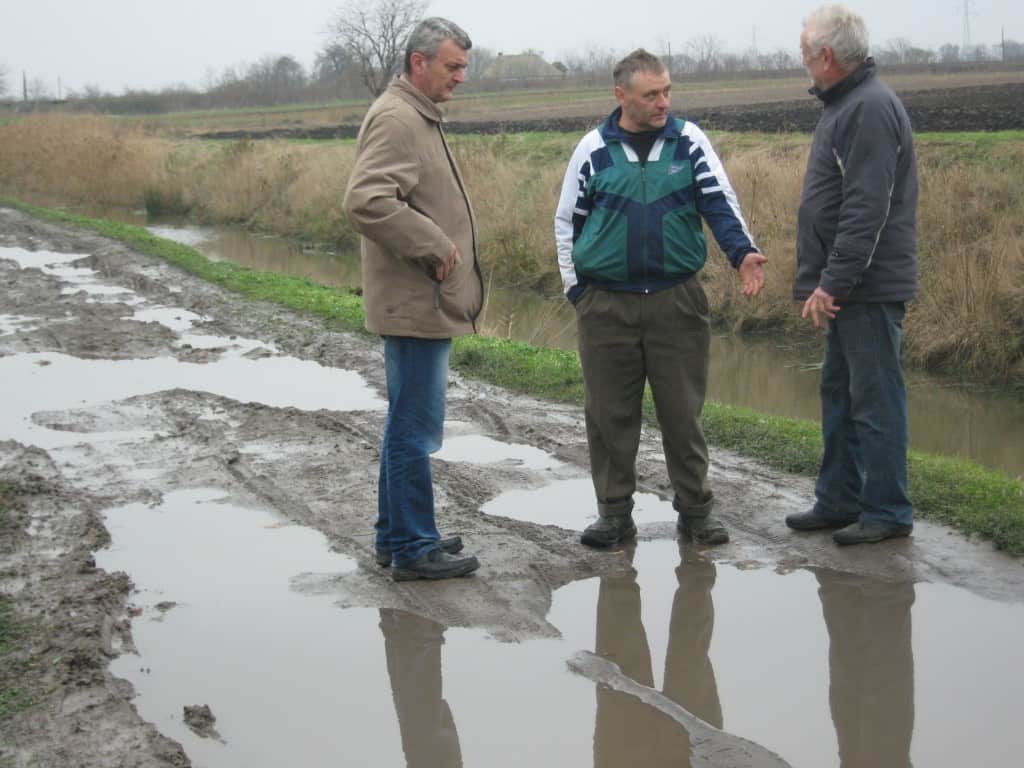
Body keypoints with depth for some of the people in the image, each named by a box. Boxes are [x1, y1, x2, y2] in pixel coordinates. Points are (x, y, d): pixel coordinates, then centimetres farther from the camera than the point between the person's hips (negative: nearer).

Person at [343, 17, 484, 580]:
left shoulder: (417, 118, 18)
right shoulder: (395, 119, -15)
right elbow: (365, 201, -28)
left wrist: (440, 244, 15)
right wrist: (432, 244, -22)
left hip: (422, 301, 11)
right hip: (415, 302, -11)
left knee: (408, 423, 17)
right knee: (416, 428, -4)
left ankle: (395, 534, 27)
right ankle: (413, 548, 4)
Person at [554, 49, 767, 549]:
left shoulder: (688, 140, 3)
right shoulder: (594, 149, 3)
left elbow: (719, 201, -3)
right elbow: (566, 221, 11)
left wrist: (742, 252, -21)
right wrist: (575, 287, 5)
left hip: (677, 301, 0)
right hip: (606, 305, 0)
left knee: (683, 411, 5)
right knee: (609, 414, 6)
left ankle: (695, 509, 18)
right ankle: (615, 513, 19)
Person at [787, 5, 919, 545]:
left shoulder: (871, 109, -17)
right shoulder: (845, 104, 16)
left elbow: (867, 210, -23)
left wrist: (833, 281, -23)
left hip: (870, 288, -11)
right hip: (846, 288, 11)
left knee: (875, 399, -3)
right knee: (839, 394, 16)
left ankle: (887, 512, 7)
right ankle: (839, 500, 26)